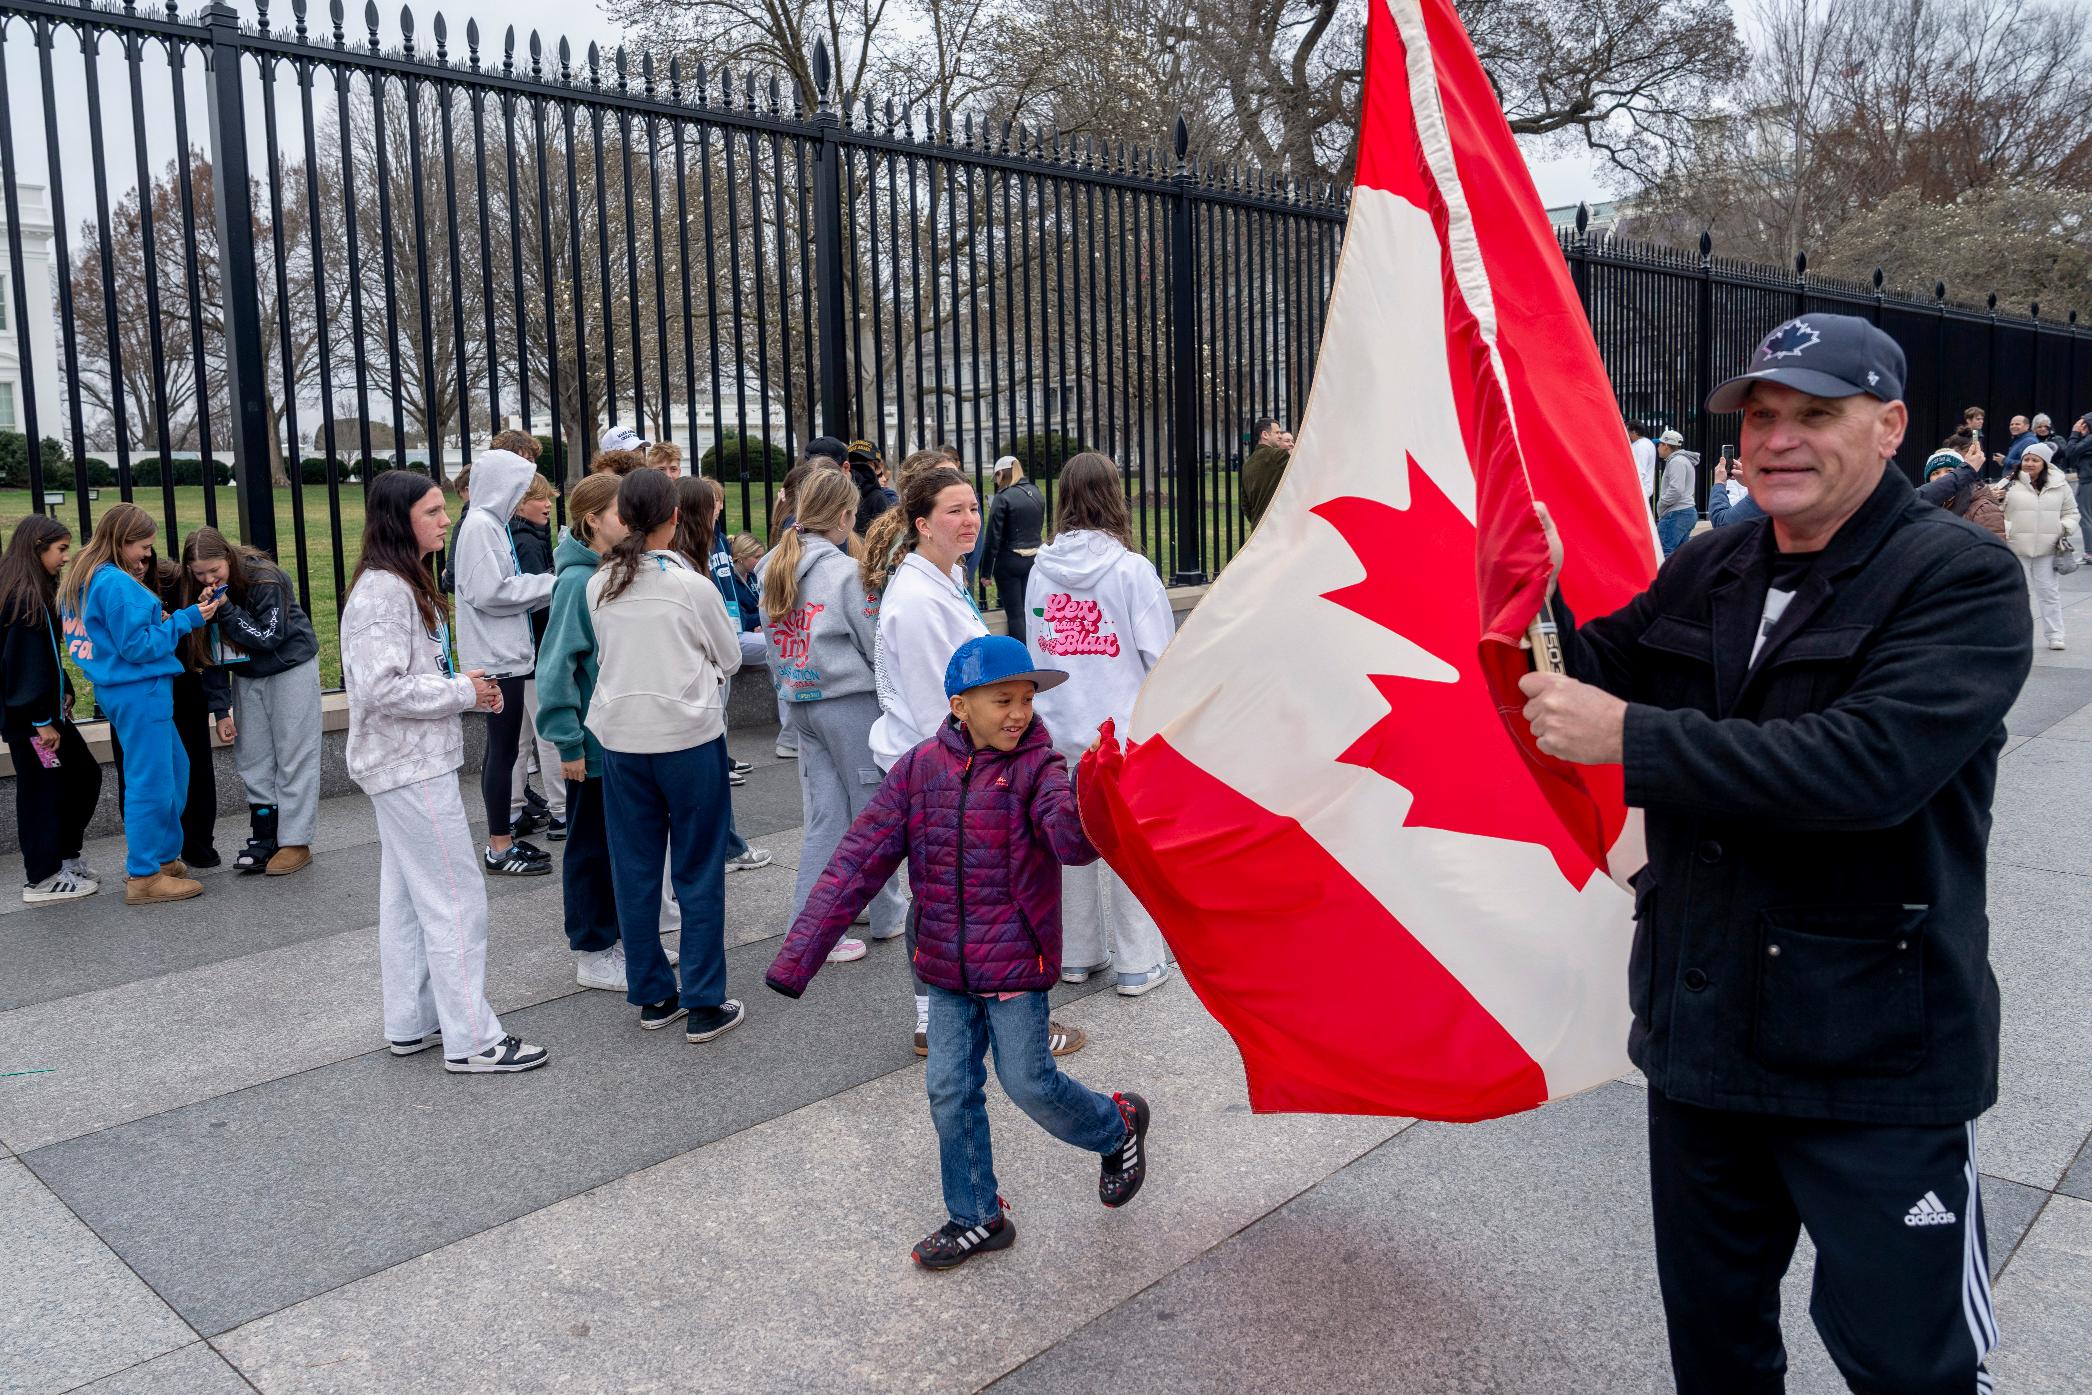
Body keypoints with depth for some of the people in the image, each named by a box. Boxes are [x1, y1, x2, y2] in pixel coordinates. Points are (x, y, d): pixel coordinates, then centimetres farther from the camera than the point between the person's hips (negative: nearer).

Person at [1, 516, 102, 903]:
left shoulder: (36, 593, 10)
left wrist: (63, 695, 8)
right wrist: (41, 721, -20)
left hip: (46, 708, 9)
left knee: (85, 774, 15)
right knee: (43, 789, 1)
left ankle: (63, 857, 25)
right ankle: (42, 879, 12)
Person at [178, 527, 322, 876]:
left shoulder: (265, 580, -23)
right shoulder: (201, 592, -5)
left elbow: (268, 638, -24)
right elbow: (211, 654, 0)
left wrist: (225, 609, -31)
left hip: (290, 668, -6)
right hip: (247, 675, 6)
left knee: (294, 756, -3)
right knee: (253, 759, 5)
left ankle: (295, 842, 1)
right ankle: (264, 838, 12)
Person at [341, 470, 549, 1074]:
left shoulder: (403, 584, 14)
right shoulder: (382, 590, -19)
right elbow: (380, 688, -26)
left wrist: (470, 689, 4)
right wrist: (463, 692, -17)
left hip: (409, 765, 11)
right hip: (411, 768, -11)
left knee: (407, 898, 16)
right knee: (456, 898, -6)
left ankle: (412, 1024, 26)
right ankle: (472, 1040, 2)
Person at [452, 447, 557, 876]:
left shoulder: (493, 524, 16)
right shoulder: (480, 525, -14)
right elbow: (489, 591, -20)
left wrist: (547, 584, 5)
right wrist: (548, 584, -13)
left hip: (504, 653, 10)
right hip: (496, 657, -10)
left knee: (500, 747, 14)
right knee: (503, 748, -4)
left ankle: (502, 838, 23)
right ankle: (499, 850, 3)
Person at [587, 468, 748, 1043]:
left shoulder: (600, 584, 0)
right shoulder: (691, 584, -11)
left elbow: (606, 652, 12)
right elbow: (730, 657, 1)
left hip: (620, 737, 4)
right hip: (690, 733, -4)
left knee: (635, 868, 13)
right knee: (698, 872, 5)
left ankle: (652, 996, 22)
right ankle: (704, 1005, 8)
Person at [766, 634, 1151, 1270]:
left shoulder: (1034, 766, -13)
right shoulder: (920, 769, -4)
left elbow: (1073, 842, -32)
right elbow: (859, 861, -6)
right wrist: (799, 955, -10)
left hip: (1016, 959, -4)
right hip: (946, 965, 4)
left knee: (1028, 1082, 2)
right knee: (950, 1090, 9)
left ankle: (1118, 1126, 33)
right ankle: (976, 1217, 30)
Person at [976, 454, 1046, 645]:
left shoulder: (1003, 497, -15)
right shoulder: (1037, 493, 4)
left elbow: (992, 537, -14)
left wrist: (986, 571, -8)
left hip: (1009, 560, -6)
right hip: (1034, 558, 6)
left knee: (1015, 613, 2)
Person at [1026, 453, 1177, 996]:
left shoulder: (1042, 569, 0)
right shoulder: (1132, 568, -12)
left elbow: (1035, 648, 8)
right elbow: (1160, 654, -11)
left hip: (1061, 727, 4)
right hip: (1125, 727, -4)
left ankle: (1076, 954, 27)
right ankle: (1138, 962, 15)